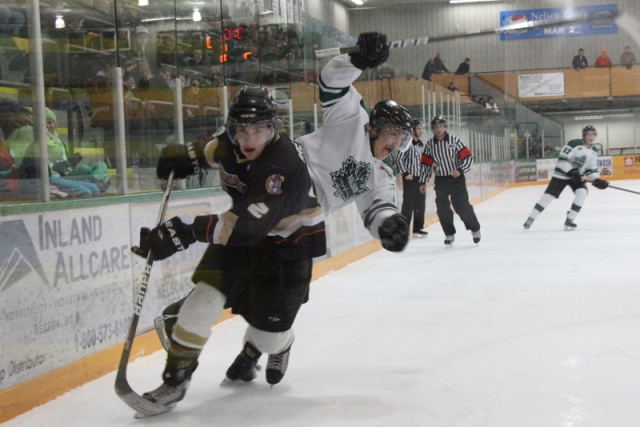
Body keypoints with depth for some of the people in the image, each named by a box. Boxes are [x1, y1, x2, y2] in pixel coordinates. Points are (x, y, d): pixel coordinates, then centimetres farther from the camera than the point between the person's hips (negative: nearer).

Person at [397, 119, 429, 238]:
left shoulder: (421, 145, 13)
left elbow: (424, 162, 16)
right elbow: (399, 159, -13)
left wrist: (424, 179, 11)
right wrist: (405, 173, -15)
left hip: (420, 179, 7)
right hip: (409, 178, -7)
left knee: (420, 204, 10)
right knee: (408, 204, -6)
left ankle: (418, 228, 18)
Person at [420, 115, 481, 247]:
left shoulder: (454, 140, -9)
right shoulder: (429, 145, 1)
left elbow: (468, 157, -8)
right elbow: (426, 164, 8)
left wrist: (460, 170, -21)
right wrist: (423, 182, 6)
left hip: (456, 178, -3)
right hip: (440, 180, 3)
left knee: (462, 205, -5)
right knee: (442, 208, -1)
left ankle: (475, 229, 15)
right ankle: (449, 234, 14)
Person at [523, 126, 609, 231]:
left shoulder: (594, 152, 3)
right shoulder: (574, 144, -17)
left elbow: (592, 169, 7)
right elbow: (562, 159, -20)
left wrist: (597, 180, -10)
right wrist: (572, 171, -26)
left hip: (577, 176, 5)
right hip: (562, 174, -5)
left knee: (582, 192, -20)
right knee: (549, 195, -9)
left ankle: (569, 219, -10)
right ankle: (530, 219, -1)